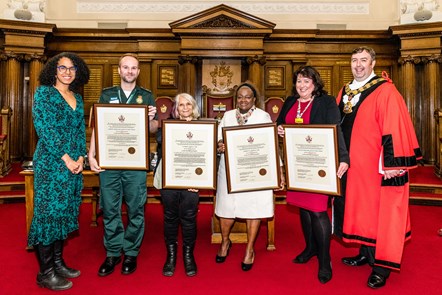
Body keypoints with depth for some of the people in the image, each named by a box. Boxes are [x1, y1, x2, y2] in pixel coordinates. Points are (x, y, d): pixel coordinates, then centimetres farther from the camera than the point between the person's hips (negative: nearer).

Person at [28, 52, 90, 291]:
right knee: (49, 211, -1)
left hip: (74, 163, 6)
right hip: (50, 162, -6)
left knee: (65, 211, 11)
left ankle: (58, 263, 24)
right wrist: (65, 158, -16)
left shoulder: (77, 98, 14)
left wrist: (80, 157, -1)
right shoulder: (44, 92, -3)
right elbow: (44, 128, -12)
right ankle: (45, 273, 10)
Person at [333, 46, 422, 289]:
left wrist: (391, 164, -20)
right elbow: (336, 127, 15)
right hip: (352, 164, 7)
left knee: (380, 212, 3)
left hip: (376, 166, -6)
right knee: (359, 209, 15)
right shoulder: (344, 92, 10)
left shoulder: (385, 91, -10)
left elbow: (393, 129, -16)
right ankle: (366, 253, 32)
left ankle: (383, 264, 17)